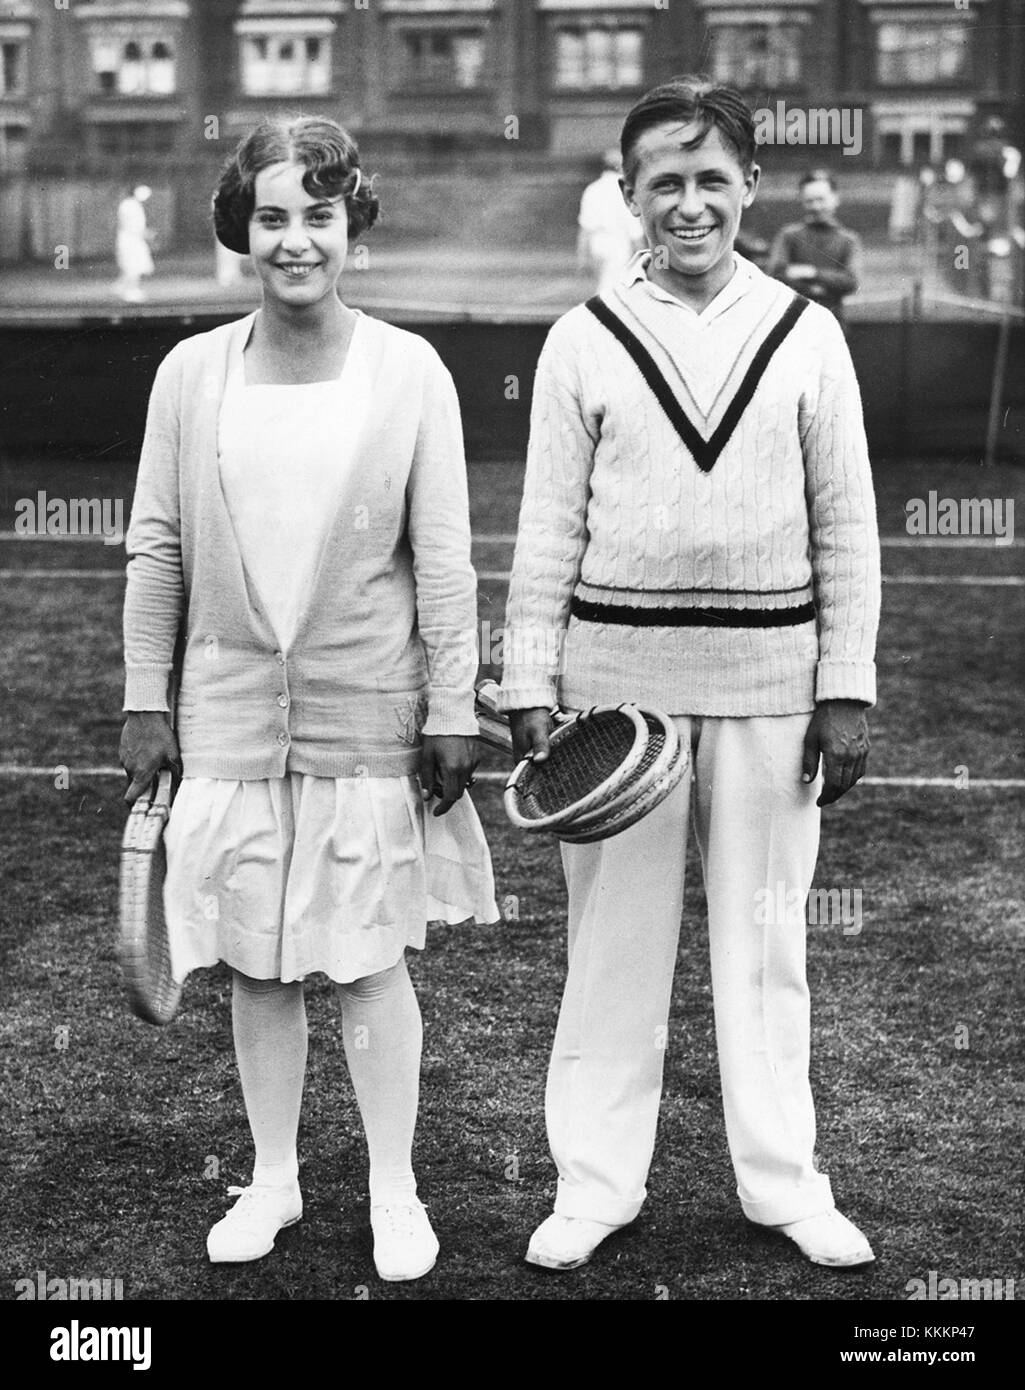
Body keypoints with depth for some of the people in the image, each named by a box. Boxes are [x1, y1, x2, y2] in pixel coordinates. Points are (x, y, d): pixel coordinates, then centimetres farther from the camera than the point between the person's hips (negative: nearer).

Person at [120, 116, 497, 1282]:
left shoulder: (410, 373, -4)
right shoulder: (192, 373, 1)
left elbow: (444, 560, -3)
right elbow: (155, 549, 5)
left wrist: (453, 713, -4)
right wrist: (143, 701, 3)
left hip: (368, 717, -2)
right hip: (232, 714, 2)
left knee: (367, 959, 5)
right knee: (256, 962, 10)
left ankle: (395, 1189, 21)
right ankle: (272, 1178, 28)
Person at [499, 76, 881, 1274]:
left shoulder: (806, 334, 3)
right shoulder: (584, 341, 2)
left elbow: (845, 526, 4)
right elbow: (547, 531, 2)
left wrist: (846, 690, -1)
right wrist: (528, 689, -2)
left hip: (769, 678, 1)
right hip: (617, 672, 0)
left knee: (763, 937, 9)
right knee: (614, 937, 7)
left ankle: (782, 1179, 22)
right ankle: (595, 1183, 19)